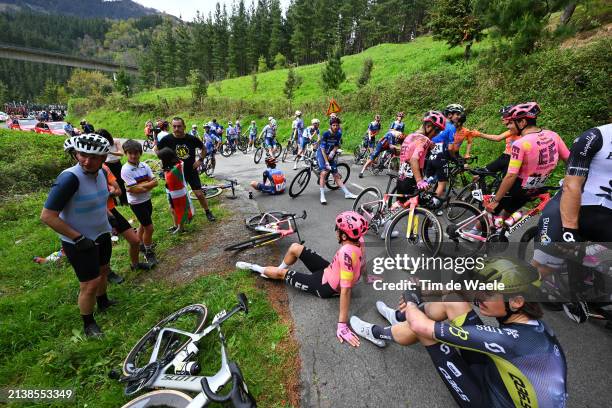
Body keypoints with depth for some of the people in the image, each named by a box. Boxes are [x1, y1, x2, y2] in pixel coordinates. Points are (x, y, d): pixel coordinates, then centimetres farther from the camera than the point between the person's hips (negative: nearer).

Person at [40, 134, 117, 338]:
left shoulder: (101, 173, -4)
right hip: (80, 242, -7)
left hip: (102, 234, 7)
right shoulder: (70, 178, -27)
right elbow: (47, 216, -24)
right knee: (90, 284, 1)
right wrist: (78, 237, -22)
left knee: (103, 270, 24)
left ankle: (103, 302, 49)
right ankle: (88, 323, 25)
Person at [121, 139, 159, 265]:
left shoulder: (144, 166, -2)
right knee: (149, 227, -2)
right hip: (136, 203, -6)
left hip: (147, 200, 6)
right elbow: (135, 190, -23)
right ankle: (149, 252, 17)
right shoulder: (125, 170, -18)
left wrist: (141, 185, -19)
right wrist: (148, 184, -18)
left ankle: (141, 245, 45)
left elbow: (155, 182, -9)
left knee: (143, 225, 23)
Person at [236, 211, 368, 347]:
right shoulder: (359, 240, -15)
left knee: (281, 272, 6)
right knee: (294, 248, 7)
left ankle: (256, 268, 37)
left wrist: (342, 324, -34)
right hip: (329, 271, 7)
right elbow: (362, 267, 3)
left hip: (325, 287, -7)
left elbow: (345, 290, -39)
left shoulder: (346, 253, -41)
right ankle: (280, 268, 38)